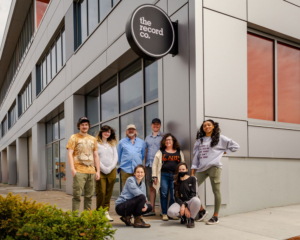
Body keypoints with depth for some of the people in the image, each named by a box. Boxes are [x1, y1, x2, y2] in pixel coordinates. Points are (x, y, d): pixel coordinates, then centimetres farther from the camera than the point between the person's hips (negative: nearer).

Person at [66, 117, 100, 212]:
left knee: (89, 196, 7)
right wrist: (72, 169, -14)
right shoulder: (74, 138, 5)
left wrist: (98, 170, 11)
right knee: (77, 195, -7)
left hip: (91, 171, 5)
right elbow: (70, 154, -3)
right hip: (79, 171, -4)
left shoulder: (93, 139, 18)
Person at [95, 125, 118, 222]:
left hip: (111, 171, 4)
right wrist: (103, 168, -11)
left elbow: (115, 157, 10)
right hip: (100, 171, -4)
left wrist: (110, 168, -4)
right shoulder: (96, 143, 3)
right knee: (101, 193, -6)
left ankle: (106, 212, 10)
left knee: (108, 193, 4)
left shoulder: (112, 144, 17)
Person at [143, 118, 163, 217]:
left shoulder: (163, 137, 2)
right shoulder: (148, 138, 17)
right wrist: (145, 165, 13)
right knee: (151, 187, 9)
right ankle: (152, 210, 17)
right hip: (149, 165, 5)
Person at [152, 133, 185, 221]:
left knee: (174, 196, 0)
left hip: (175, 176, 1)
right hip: (164, 176, -1)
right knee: (164, 195, 0)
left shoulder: (179, 152, 15)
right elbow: (155, 164, 7)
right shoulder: (161, 152, 10)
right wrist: (155, 176, 0)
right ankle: (164, 214, 10)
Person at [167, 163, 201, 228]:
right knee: (170, 212, -30)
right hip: (180, 203, 3)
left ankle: (191, 219, -12)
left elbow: (193, 194, -8)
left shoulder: (192, 179, 1)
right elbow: (176, 196, 1)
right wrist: (184, 207, -15)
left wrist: (184, 205, -19)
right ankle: (183, 216, 5)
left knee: (196, 200, -40)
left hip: (190, 202, -2)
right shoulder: (176, 182, 10)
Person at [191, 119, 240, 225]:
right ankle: (202, 210, 11)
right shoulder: (199, 140, 19)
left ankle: (215, 216, 8)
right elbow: (196, 156, 14)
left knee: (216, 191, -2)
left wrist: (223, 152, 3)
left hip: (214, 167, -4)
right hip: (201, 168, 4)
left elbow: (235, 146, 8)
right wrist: (192, 172, 8)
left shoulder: (220, 138, 7)